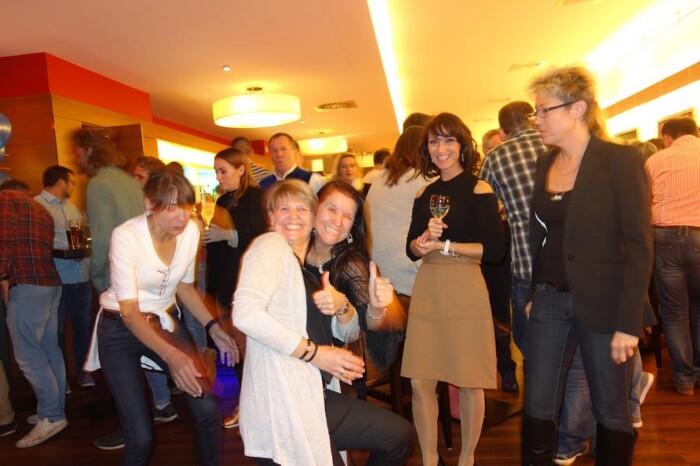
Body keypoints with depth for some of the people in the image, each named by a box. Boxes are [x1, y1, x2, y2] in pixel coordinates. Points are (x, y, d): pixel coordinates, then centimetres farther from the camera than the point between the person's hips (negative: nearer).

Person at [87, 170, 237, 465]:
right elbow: (129, 311, -25)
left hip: (164, 322, 4)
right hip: (121, 328, -4)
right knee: (140, 437, -8)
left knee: (208, 408, -9)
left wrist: (214, 328, -5)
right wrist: (170, 355, -39)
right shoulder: (126, 235, -23)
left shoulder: (191, 231, -9)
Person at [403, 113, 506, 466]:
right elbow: (411, 249, 13)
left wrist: (444, 244, -12)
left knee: (468, 383, 7)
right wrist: (425, 239, -9)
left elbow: (496, 250, -11)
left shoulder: (478, 189, -3)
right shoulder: (425, 194, 12)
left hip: (464, 289, -4)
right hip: (426, 289, 5)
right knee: (420, 382, 5)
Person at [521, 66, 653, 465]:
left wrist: (629, 323, -15)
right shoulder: (545, 164, 8)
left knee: (612, 412, 12)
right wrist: (533, 294, 8)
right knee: (538, 407, 9)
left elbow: (639, 245, -12)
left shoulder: (620, 160, -9)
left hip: (602, 305, -4)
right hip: (550, 301, 5)